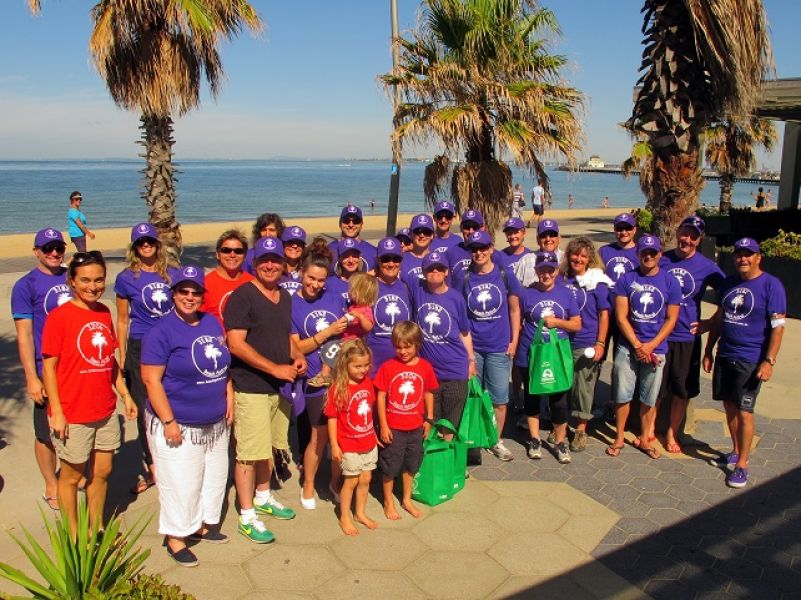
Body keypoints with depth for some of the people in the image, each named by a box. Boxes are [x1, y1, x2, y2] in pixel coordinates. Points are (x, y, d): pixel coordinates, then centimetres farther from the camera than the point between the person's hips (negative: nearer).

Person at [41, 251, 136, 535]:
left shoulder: (104, 312, 5)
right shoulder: (59, 316, -13)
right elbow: (49, 366, -13)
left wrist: (124, 394, 11)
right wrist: (57, 412, -15)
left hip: (105, 411, 6)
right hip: (73, 415, -6)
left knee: (102, 471, 17)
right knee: (72, 475, 11)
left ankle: (97, 528, 35)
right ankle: (74, 537, 28)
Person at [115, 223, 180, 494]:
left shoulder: (173, 274, 5)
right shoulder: (126, 278, 1)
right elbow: (122, 320, 5)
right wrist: (122, 357, 3)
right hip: (140, 349, -1)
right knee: (144, 410, 4)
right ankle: (151, 467, 20)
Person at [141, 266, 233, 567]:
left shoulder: (212, 323, 5)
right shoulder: (162, 332, -15)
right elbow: (151, 380, -18)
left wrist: (229, 400, 8)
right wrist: (169, 422, -20)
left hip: (215, 423, 7)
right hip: (179, 425, -7)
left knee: (214, 476, 18)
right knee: (180, 483, 1)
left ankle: (202, 525, 37)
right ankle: (175, 538, 20)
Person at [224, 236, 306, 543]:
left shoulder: (285, 297, 11)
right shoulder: (242, 296, -12)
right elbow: (236, 344, -19)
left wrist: (297, 355, 2)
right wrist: (276, 368, -19)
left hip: (278, 387, 7)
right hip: (250, 388, -7)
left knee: (269, 446, 19)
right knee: (249, 452, -2)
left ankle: (263, 497, 38)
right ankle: (247, 517, 11)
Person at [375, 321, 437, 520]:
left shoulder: (425, 367, -4)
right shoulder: (388, 367, -13)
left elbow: (428, 393, 7)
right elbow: (380, 396, -10)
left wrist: (429, 419, 7)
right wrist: (383, 425, -11)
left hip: (415, 427, 3)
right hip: (393, 427, -3)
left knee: (410, 465, 18)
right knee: (390, 467, 10)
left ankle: (407, 500, 37)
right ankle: (388, 502, 29)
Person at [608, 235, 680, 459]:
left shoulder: (670, 282, 0)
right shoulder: (626, 279, -2)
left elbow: (671, 319, -1)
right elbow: (621, 317, -4)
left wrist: (651, 345, -11)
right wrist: (637, 346, -11)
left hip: (656, 348, 1)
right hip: (627, 346, 0)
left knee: (649, 399, 9)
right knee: (622, 395, 4)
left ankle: (644, 439, 26)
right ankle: (619, 439, 19)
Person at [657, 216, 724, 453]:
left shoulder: (707, 267, -3)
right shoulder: (662, 260, 0)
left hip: (687, 337, 0)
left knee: (682, 390, 10)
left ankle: (672, 434, 27)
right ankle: (648, 429, 28)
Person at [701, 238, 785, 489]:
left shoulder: (771, 285, -10)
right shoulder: (728, 283, 8)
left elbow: (778, 326, -13)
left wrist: (769, 361, -18)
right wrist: (708, 351, 15)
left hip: (751, 360, -6)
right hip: (724, 355, 6)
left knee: (744, 412, -2)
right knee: (729, 406, 14)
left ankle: (742, 464, 10)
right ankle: (736, 452, 32)